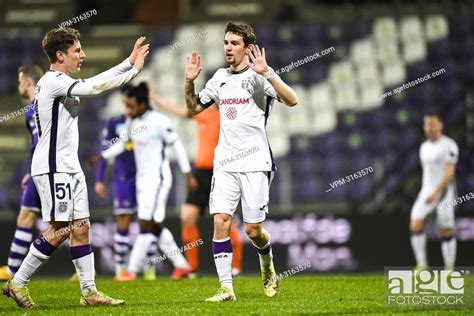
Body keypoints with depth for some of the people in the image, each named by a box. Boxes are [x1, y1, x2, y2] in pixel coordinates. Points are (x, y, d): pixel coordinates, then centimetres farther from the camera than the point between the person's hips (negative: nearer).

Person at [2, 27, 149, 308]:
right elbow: (95, 87, -24)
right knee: (60, 229, -8)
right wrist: (133, 71, -16)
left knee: (81, 228, 5)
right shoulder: (53, 81, -15)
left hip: (69, 167, 10)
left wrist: (130, 61, 15)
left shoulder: (63, 83, 15)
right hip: (53, 168, -10)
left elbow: (95, 81, 22)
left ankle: (89, 291, 6)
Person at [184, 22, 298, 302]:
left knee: (253, 230, -1)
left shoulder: (259, 75, -5)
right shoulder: (220, 77, 12)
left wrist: (267, 72, -30)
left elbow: (292, 100, -20)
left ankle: (268, 267, 30)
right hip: (225, 161, 4)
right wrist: (189, 81, 6)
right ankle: (226, 287, -8)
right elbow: (194, 108, 22)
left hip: (255, 162, -4)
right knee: (221, 222, -10)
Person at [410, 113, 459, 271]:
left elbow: (449, 173, -16)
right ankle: (421, 264, -6)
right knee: (415, 226, -11)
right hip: (427, 193, 6)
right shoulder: (424, 147, 13)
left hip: (444, 192, -6)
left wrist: (436, 192, -24)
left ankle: (449, 269, 7)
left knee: (446, 232, -2)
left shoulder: (448, 145, -9)